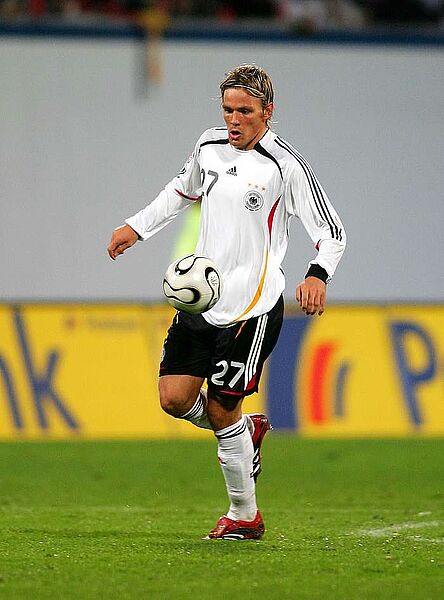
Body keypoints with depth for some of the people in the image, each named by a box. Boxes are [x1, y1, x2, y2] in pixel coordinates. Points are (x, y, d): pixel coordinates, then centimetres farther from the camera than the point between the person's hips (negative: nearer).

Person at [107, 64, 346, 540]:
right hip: (199, 298, 6)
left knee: (221, 410, -4)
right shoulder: (209, 146, 7)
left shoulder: (286, 165, -11)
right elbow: (183, 190, 29)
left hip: (252, 306, -6)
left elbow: (331, 231, -11)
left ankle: (245, 516, 14)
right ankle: (246, 430, 26)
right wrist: (136, 227, 26)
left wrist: (317, 274, -29)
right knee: (174, 398, -5)